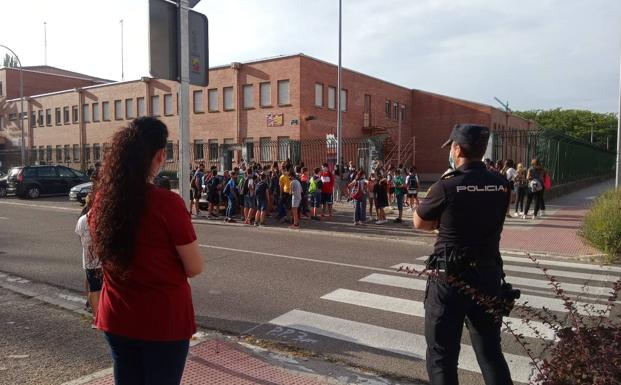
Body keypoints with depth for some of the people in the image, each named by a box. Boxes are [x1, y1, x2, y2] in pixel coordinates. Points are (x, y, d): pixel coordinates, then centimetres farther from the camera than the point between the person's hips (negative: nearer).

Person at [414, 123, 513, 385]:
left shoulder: (447, 186, -15)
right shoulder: (501, 185, -1)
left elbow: (420, 223, -2)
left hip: (450, 277, -5)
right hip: (489, 274, 5)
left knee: (442, 353, 9)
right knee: (491, 351, 18)